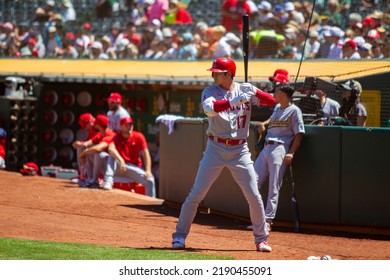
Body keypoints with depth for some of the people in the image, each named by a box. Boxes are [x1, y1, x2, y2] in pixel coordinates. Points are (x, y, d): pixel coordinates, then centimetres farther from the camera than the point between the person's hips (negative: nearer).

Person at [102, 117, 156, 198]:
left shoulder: (139, 137, -1)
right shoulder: (117, 137, -5)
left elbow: (146, 154, -6)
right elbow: (111, 149, -27)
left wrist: (148, 171, -20)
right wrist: (121, 160, -44)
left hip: (134, 167, 1)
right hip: (118, 167, -1)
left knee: (150, 180, -23)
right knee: (112, 156, -30)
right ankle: (108, 181, -41)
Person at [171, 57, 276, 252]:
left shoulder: (245, 90, 2)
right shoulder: (210, 92, -3)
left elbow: (271, 101, -5)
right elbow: (209, 109, -24)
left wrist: (254, 93, -24)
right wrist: (233, 101, -34)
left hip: (240, 150, 1)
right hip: (216, 149, -1)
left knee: (254, 196, -1)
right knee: (196, 194, -2)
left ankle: (261, 239, 14)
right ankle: (179, 236, 7)